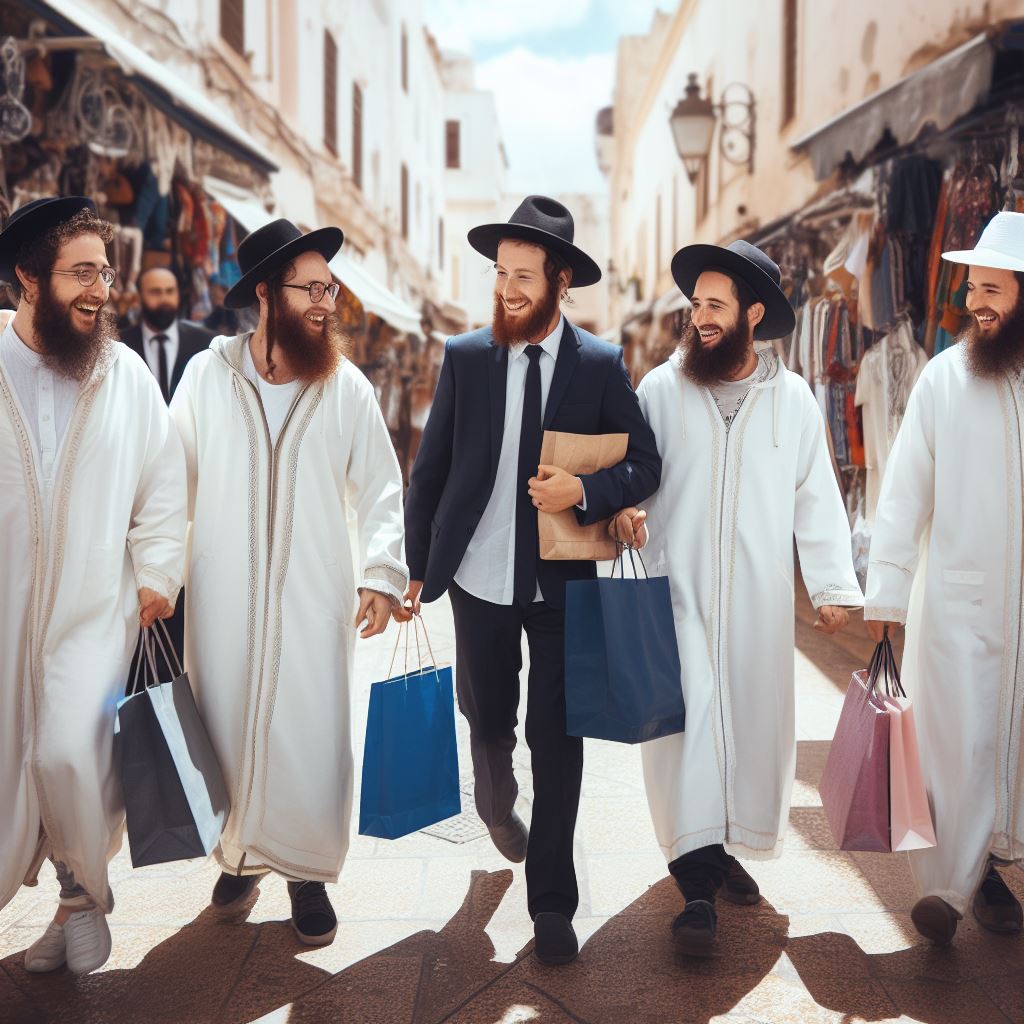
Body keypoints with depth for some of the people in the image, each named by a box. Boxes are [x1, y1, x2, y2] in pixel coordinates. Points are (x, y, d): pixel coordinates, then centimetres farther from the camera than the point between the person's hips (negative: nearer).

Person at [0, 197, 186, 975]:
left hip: (96, 606, -1)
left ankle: (84, 896, 14)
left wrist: (158, 574, 0)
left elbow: (164, 480, 4)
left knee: (69, 754, -12)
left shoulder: (127, 373, 0)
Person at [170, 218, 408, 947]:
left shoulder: (347, 386, -1)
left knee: (313, 739, 3)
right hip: (223, 601, 1)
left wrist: (383, 573, -10)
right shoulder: (207, 375, -1)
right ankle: (239, 854, 33)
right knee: (227, 731, 10)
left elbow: (382, 489, 2)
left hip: (316, 602, 0)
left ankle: (309, 872, 23)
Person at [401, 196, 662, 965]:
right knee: (489, 718, 17)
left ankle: (552, 902, 17)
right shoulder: (464, 357, -1)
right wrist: (417, 566, 4)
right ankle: (497, 800, 52)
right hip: (479, 578, 2)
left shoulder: (601, 365, -4)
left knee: (557, 741, 2)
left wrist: (584, 490, -21)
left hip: (562, 582, -1)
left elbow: (645, 467, -1)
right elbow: (430, 469, 3)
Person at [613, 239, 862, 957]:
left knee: (754, 716, 7)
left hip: (760, 598, 2)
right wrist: (623, 504, -15)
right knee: (687, 716, -9)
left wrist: (835, 586, -1)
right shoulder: (661, 388, 1)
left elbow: (816, 498, 5)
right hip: (680, 588, -2)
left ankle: (728, 847, 28)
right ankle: (699, 889, -4)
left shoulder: (793, 398, 5)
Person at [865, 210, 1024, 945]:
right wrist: (886, 593, -3)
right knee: (958, 743, -2)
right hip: (957, 596, -1)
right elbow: (906, 491, -1)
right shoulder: (944, 376, -1)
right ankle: (948, 886, 8)